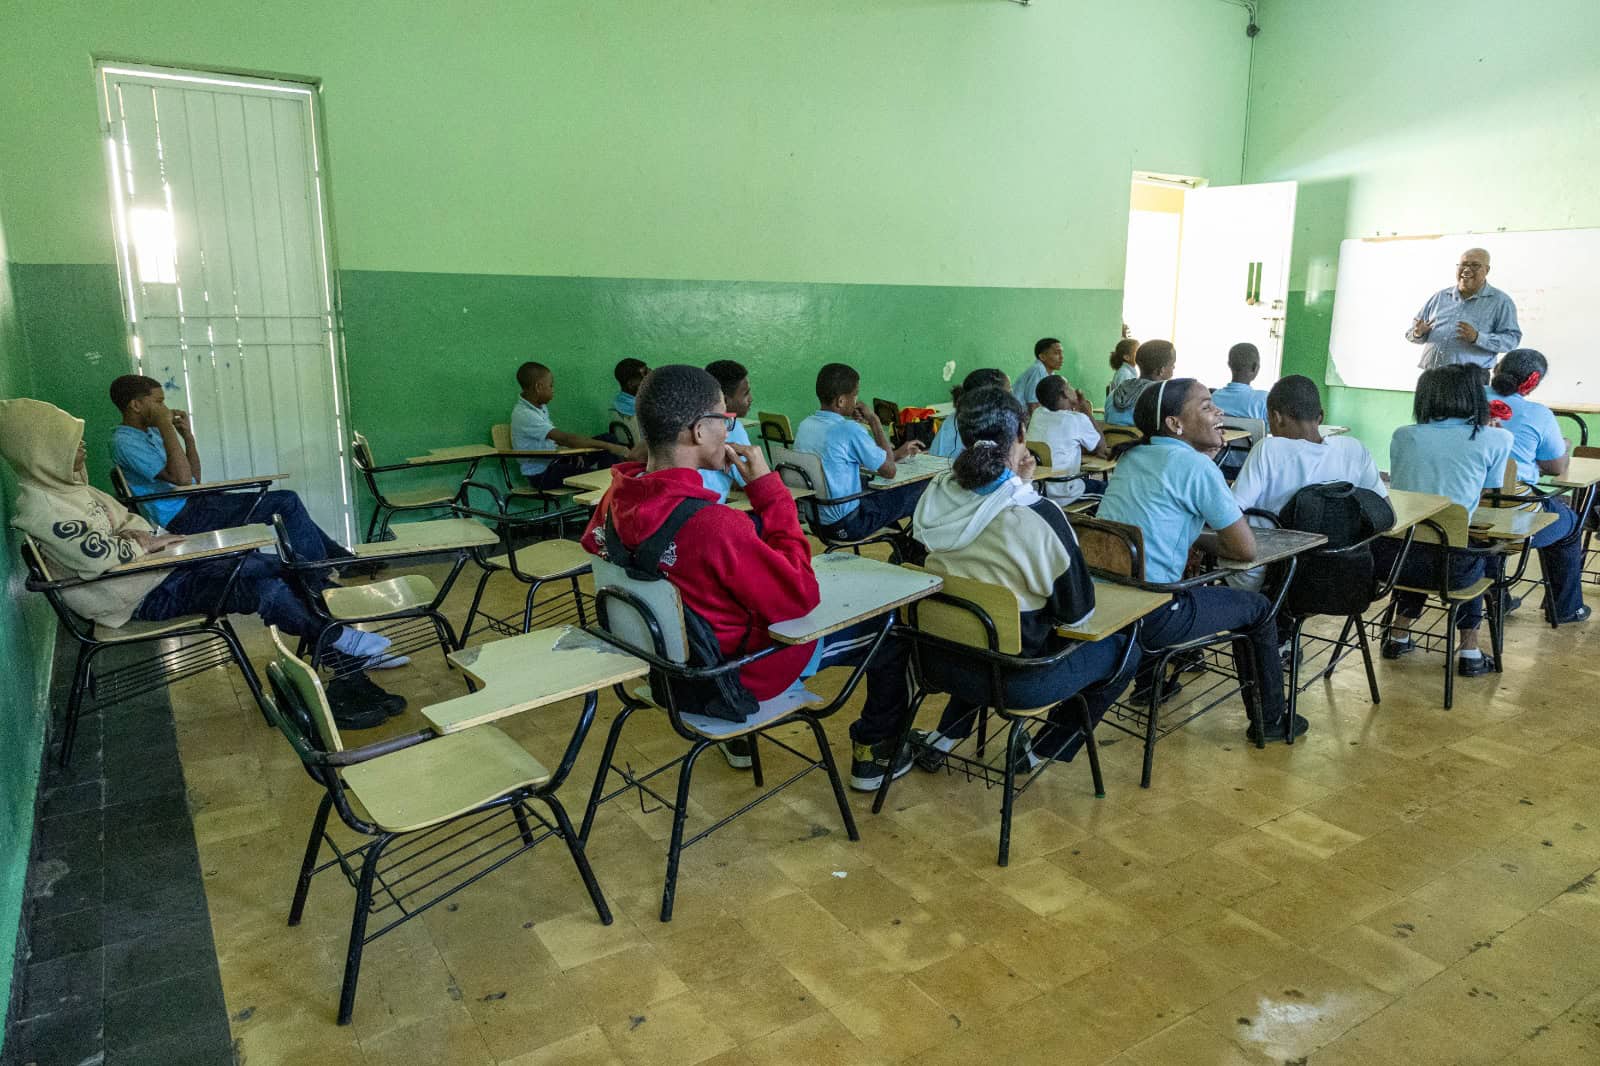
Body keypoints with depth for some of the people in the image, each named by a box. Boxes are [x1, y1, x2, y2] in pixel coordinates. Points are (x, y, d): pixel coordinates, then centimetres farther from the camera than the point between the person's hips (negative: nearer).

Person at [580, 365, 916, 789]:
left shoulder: (617, 497, -15)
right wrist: (769, 489, -23)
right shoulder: (714, 525, -38)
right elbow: (800, 598, -26)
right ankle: (873, 752, 30)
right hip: (738, 675, -7)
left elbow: (592, 545, 9)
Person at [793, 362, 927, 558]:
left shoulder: (804, 426, 3)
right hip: (844, 524, -8)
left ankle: (904, 548, 36)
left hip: (812, 517, 8)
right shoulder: (849, 430, -23)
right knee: (923, 488, 4)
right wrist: (874, 421, -7)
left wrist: (899, 453, 18)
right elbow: (889, 470, -12)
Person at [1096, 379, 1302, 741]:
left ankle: (1147, 680, 47)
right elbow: (1246, 549, -9)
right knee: (1258, 608, 16)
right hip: (1147, 618, -8)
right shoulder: (1196, 465, -11)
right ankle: (1269, 720, 30)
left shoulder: (1132, 456, 10)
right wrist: (1205, 541, 9)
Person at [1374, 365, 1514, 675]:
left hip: (1387, 555, 2)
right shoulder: (1496, 439, 3)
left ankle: (1398, 635, 41)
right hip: (1445, 563, -2)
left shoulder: (1403, 436, 8)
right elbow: (1487, 491, 16)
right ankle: (1469, 651, 37)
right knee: (1475, 558, 33)